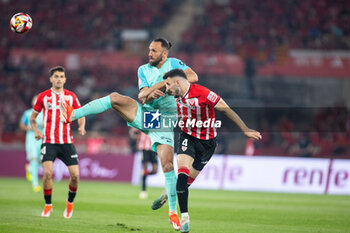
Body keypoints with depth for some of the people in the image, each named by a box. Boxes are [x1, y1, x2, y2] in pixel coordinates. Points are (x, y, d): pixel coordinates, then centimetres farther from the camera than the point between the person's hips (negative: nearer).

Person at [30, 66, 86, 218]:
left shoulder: (71, 97, 6)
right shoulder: (43, 97, 3)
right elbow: (33, 117, 14)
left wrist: (81, 127, -6)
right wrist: (36, 131, -4)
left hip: (67, 141, 1)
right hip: (49, 141, -1)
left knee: (75, 174, -8)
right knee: (47, 173, -18)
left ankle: (70, 202, 19)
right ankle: (48, 205, 2)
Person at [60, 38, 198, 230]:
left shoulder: (173, 64, 2)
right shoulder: (143, 70, 10)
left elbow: (193, 77, -13)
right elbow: (142, 96, 0)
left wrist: (163, 84, -18)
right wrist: (148, 95, -25)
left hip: (163, 122, -3)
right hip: (142, 114, 3)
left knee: (168, 165, -14)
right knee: (115, 98, -23)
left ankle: (173, 212, -3)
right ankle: (72, 115, -27)